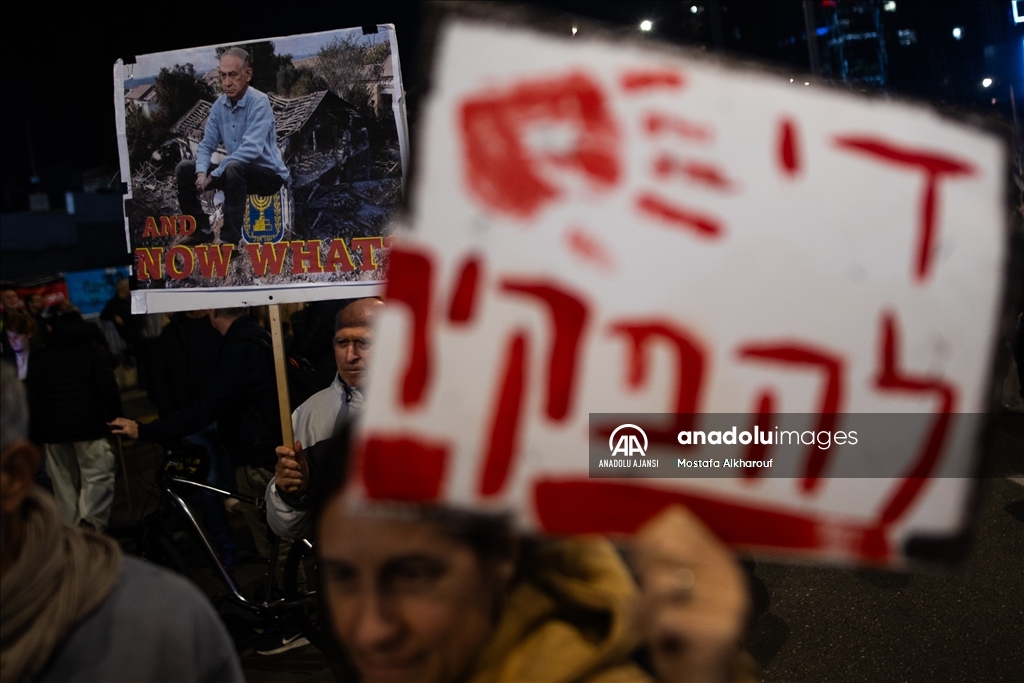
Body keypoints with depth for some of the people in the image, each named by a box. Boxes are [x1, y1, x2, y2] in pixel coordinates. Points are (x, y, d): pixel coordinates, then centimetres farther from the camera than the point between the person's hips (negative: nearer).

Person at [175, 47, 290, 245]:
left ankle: (230, 239, -30)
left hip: (269, 174, -7)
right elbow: (207, 145, 5)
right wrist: (202, 172, -16)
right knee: (184, 169, 1)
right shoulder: (219, 105, 2)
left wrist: (213, 175, -26)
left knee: (234, 168, -37)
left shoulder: (259, 102, -19)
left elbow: (251, 149, -30)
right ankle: (200, 229, 9)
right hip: (237, 172, 7)